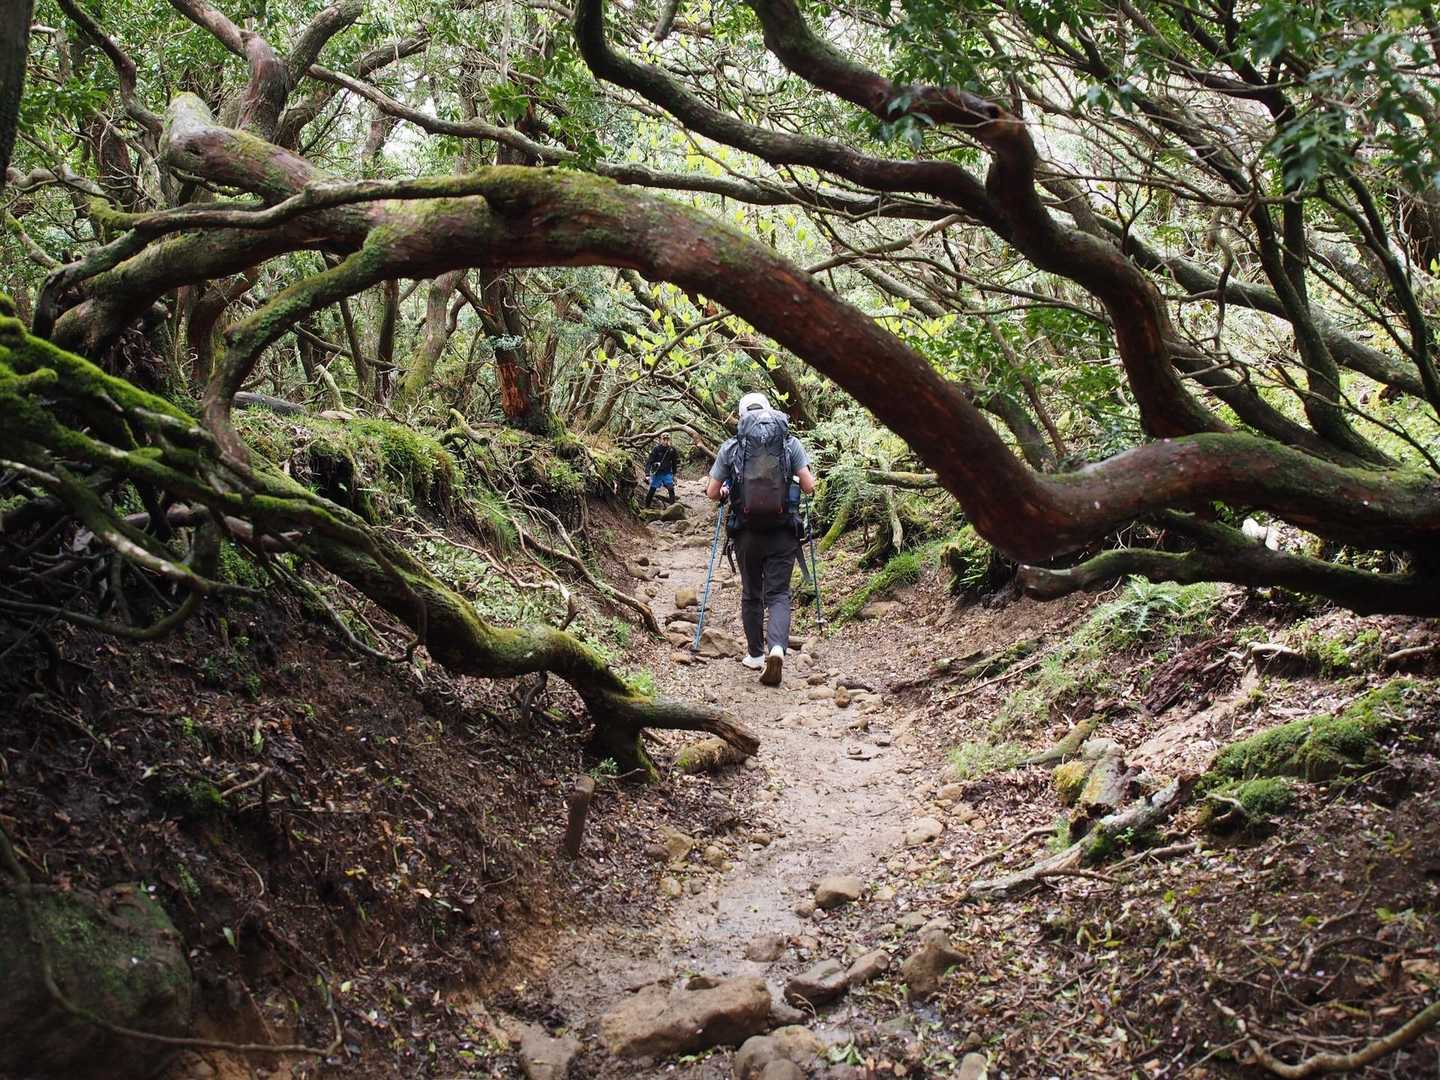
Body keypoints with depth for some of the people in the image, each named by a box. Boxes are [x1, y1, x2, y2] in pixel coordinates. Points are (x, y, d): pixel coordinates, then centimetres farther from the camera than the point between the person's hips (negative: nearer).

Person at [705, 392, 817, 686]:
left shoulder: (731, 446, 2)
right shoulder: (790, 442, 2)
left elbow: (712, 492, 5)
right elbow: (809, 486, -1)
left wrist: (725, 493, 27)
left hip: (746, 532, 1)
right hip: (784, 532, 0)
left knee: (751, 593, 17)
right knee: (778, 593, 2)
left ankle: (755, 654, 22)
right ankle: (776, 647, -21)